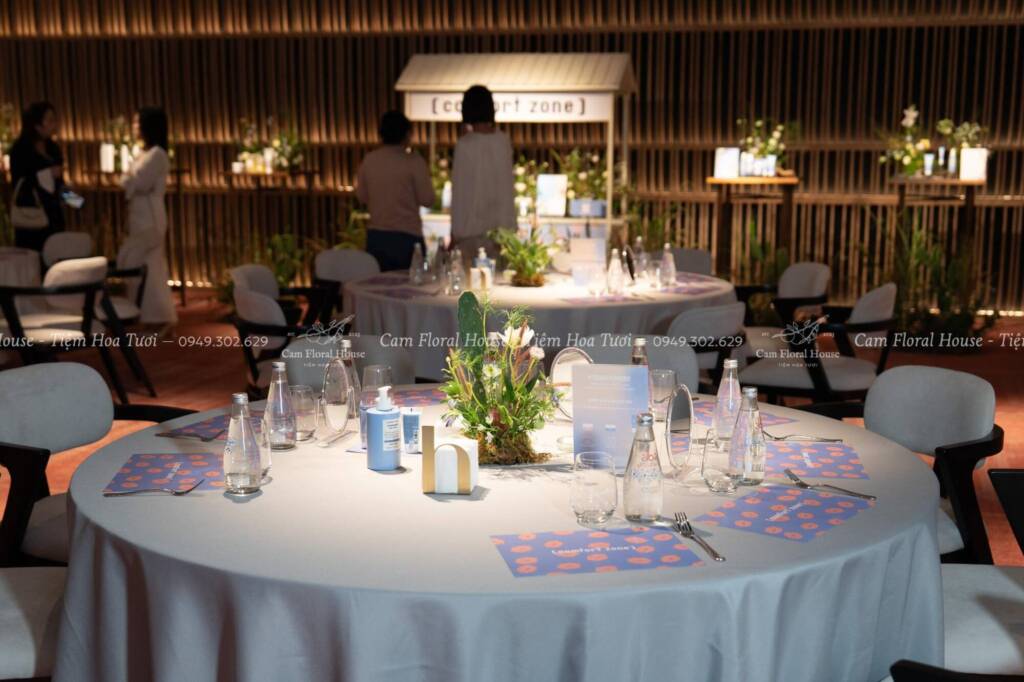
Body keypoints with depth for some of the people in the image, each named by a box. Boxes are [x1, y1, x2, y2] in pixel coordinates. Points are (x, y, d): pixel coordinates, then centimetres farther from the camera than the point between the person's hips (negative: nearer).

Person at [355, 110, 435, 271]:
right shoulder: (413, 161, -8)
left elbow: (362, 196, 15)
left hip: (376, 236, 4)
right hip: (407, 236, -4)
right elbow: (427, 200, -5)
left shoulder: (369, 160, 3)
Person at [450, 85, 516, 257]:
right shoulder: (503, 141, 1)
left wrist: (456, 231, -1)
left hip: (472, 227, -4)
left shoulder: (465, 144, -11)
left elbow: (459, 190, -8)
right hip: (501, 225, 4)